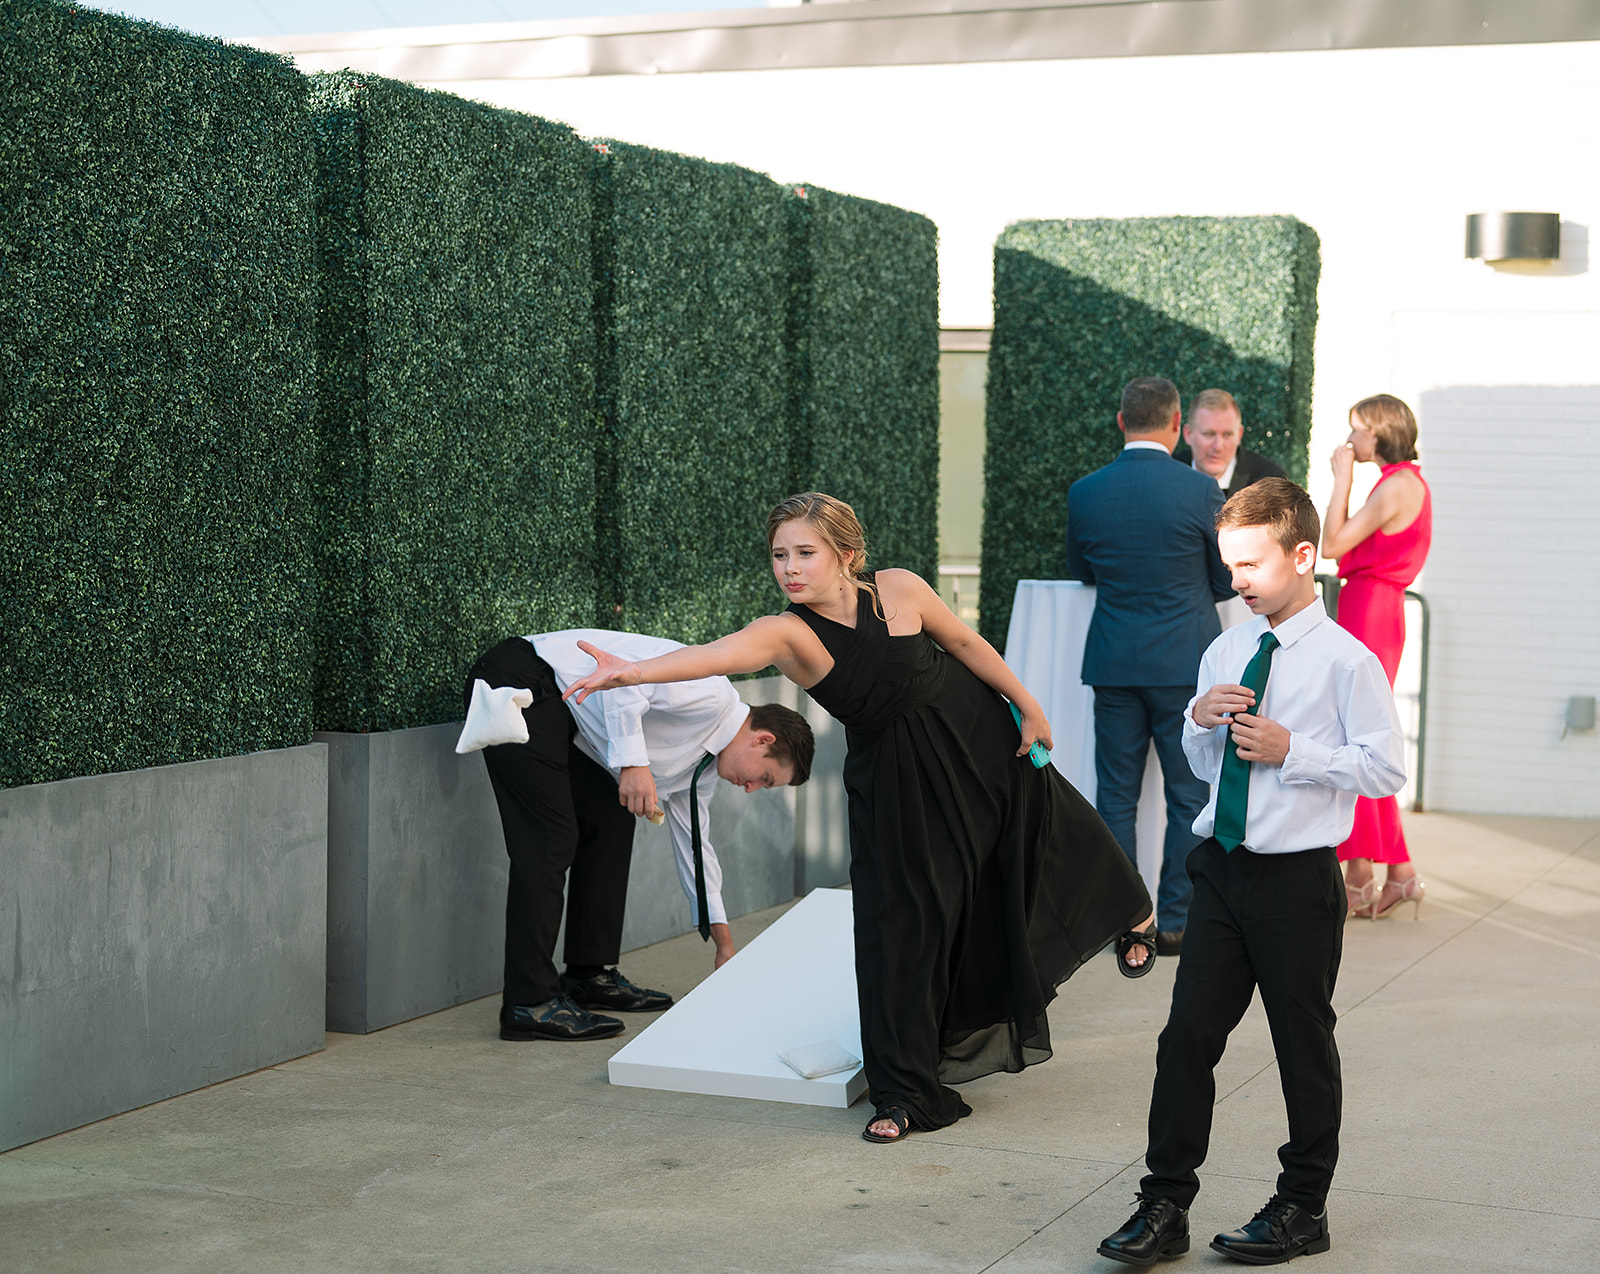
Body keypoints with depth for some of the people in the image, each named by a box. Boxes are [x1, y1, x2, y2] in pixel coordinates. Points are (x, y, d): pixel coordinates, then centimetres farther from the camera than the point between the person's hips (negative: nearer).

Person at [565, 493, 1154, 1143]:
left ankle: (1125, 912, 59)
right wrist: (631, 671, -63)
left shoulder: (898, 590, -22)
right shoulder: (785, 633, -25)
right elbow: (725, 652, -45)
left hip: (978, 741, 1)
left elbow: (966, 642, -5)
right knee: (902, 923, -3)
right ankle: (906, 1091, 11)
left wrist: (1027, 704, 2)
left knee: (1050, 831, 22)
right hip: (892, 782, -1)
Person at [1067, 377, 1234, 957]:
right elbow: (1229, 580, 0)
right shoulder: (1200, 490, -10)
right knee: (1189, 795, 7)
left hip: (1114, 663, 2)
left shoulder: (1085, 492, -3)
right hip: (1185, 663, -2)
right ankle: (1175, 921, 9)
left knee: (1116, 796, 9)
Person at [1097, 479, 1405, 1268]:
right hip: (1222, 869, 5)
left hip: (1298, 879, -5)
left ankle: (1303, 1208, 23)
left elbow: (1387, 767, -12)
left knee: (1304, 1046, 8)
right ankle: (1165, 1207, 12)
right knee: (1188, 1034, 4)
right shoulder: (1225, 651, 9)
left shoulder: (1345, 661, -10)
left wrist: (1291, 751, -19)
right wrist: (1200, 721, -3)